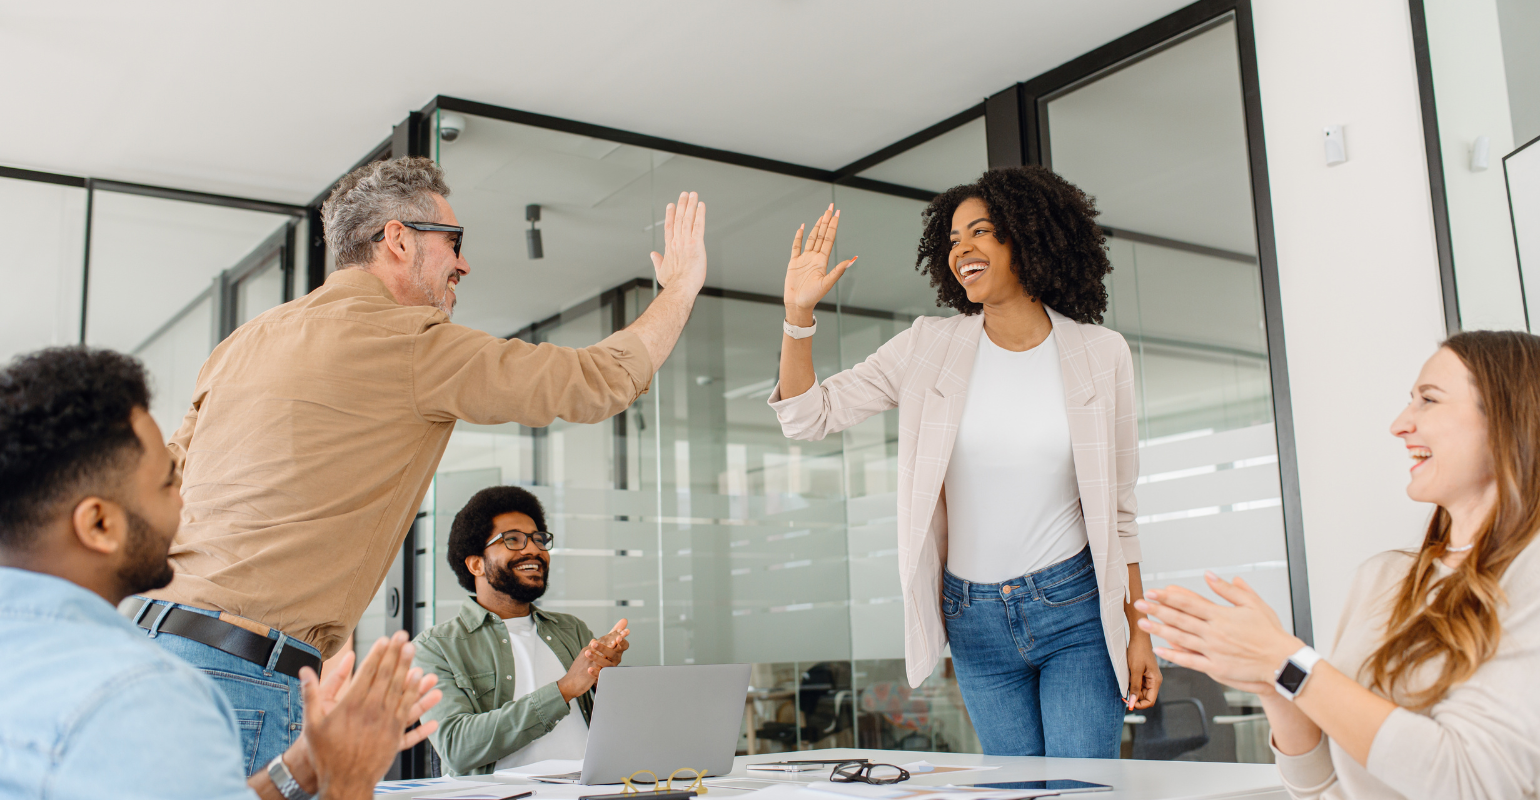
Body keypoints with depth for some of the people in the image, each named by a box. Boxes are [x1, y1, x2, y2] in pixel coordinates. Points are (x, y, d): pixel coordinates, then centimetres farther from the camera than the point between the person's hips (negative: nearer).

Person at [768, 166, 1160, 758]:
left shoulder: (1101, 355, -2)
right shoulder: (929, 347, -1)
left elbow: (1117, 506, 3)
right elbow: (808, 416, -2)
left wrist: (1138, 631, 2)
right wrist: (799, 313, -15)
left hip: (1074, 605, -1)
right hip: (975, 620, 2)